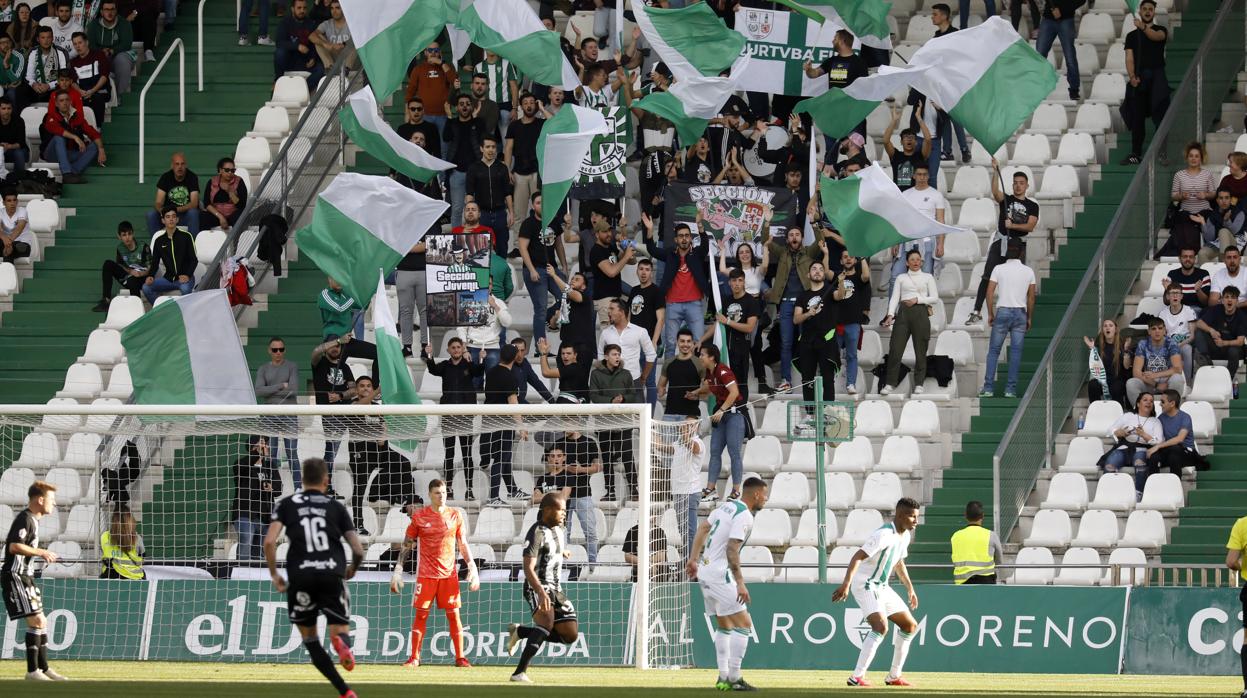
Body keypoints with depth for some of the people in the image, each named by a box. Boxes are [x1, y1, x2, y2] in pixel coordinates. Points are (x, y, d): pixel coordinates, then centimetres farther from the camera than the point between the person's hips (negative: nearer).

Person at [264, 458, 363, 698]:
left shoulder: (287, 505, 12)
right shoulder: (336, 507, 13)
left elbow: (269, 542, -2)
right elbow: (358, 550, 9)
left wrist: (274, 574, 12)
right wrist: (352, 569, 30)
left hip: (301, 576, 0)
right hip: (332, 574, 0)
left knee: (310, 639, 15)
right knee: (340, 631, 8)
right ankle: (341, 641, -34)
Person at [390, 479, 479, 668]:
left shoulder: (455, 516, 5)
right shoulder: (419, 516, 1)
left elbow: (463, 544, 11)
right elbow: (407, 545, 5)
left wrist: (472, 567, 2)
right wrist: (398, 570, 0)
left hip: (449, 573, 1)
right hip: (426, 573, -1)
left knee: (454, 615, 0)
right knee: (420, 614, -2)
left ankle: (460, 657, 5)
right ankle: (414, 658, 5)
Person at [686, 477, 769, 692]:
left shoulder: (727, 506, 12)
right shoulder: (744, 517, -15)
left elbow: (702, 529, 19)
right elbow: (731, 550, -24)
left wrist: (693, 559, 25)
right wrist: (740, 583, -27)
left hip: (704, 571, 10)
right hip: (719, 574, -10)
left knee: (724, 626, 17)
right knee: (743, 624, -9)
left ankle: (723, 678, 16)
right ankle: (734, 678, -12)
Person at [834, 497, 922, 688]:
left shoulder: (905, 535, 7)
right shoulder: (884, 535, -23)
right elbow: (858, 557, -30)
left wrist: (910, 588, 29)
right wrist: (846, 584, -41)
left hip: (882, 588, 10)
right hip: (865, 585, -10)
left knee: (910, 626, 14)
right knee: (881, 626, -28)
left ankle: (894, 677, 22)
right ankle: (857, 677, -29)